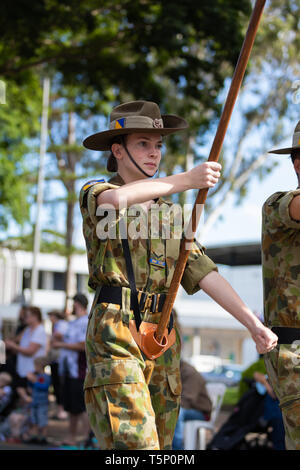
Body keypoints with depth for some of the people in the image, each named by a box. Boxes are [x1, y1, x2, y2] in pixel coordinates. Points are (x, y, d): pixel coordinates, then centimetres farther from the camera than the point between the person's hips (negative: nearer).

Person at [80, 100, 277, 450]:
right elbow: (115, 199, -24)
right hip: (115, 334, -6)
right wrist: (186, 180, -28)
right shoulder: (93, 194, 4)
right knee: (134, 443, -18)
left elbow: (203, 273, 12)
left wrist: (253, 324, 1)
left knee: (158, 444, 7)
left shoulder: (167, 214, 20)